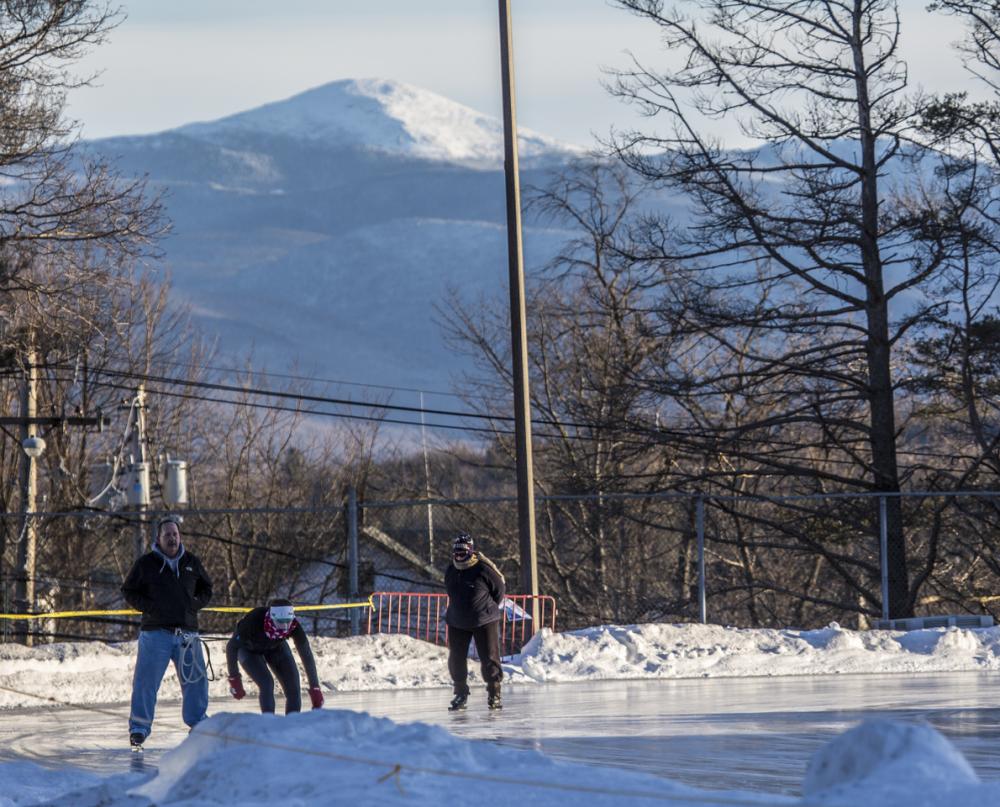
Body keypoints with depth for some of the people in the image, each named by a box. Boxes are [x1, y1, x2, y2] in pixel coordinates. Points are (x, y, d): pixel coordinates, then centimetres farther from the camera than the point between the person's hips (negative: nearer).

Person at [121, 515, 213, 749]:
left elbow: (206, 589, 21)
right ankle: (139, 727, 0)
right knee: (146, 680, -7)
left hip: (187, 632, 3)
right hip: (156, 631, -3)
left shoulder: (192, 563, 10)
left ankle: (197, 721, 27)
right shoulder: (146, 564, 0)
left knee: (195, 679, 10)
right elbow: (128, 591, 6)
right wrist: (149, 606, -9)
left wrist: (195, 604, 1)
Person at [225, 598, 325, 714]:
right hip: (249, 649, -3)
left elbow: (307, 656, -23)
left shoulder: (294, 626, -34)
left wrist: (315, 688, -23)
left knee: (293, 686, -10)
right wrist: (234, 679, -24)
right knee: (266, 683, -23)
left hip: (276, 647, 3)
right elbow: (231, 647, -26)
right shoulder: (253, 621, -41)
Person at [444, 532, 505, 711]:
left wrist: (489, 609, 3)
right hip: (457, 623, 5)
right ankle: (460, 694, 19)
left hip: (484, 622, -5)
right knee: (456, 658, 5)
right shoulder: (450, 571, 2)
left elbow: (500, 589, -4)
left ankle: (494, 694, 6)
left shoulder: (484, 570, -15)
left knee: (489, 658, -5)